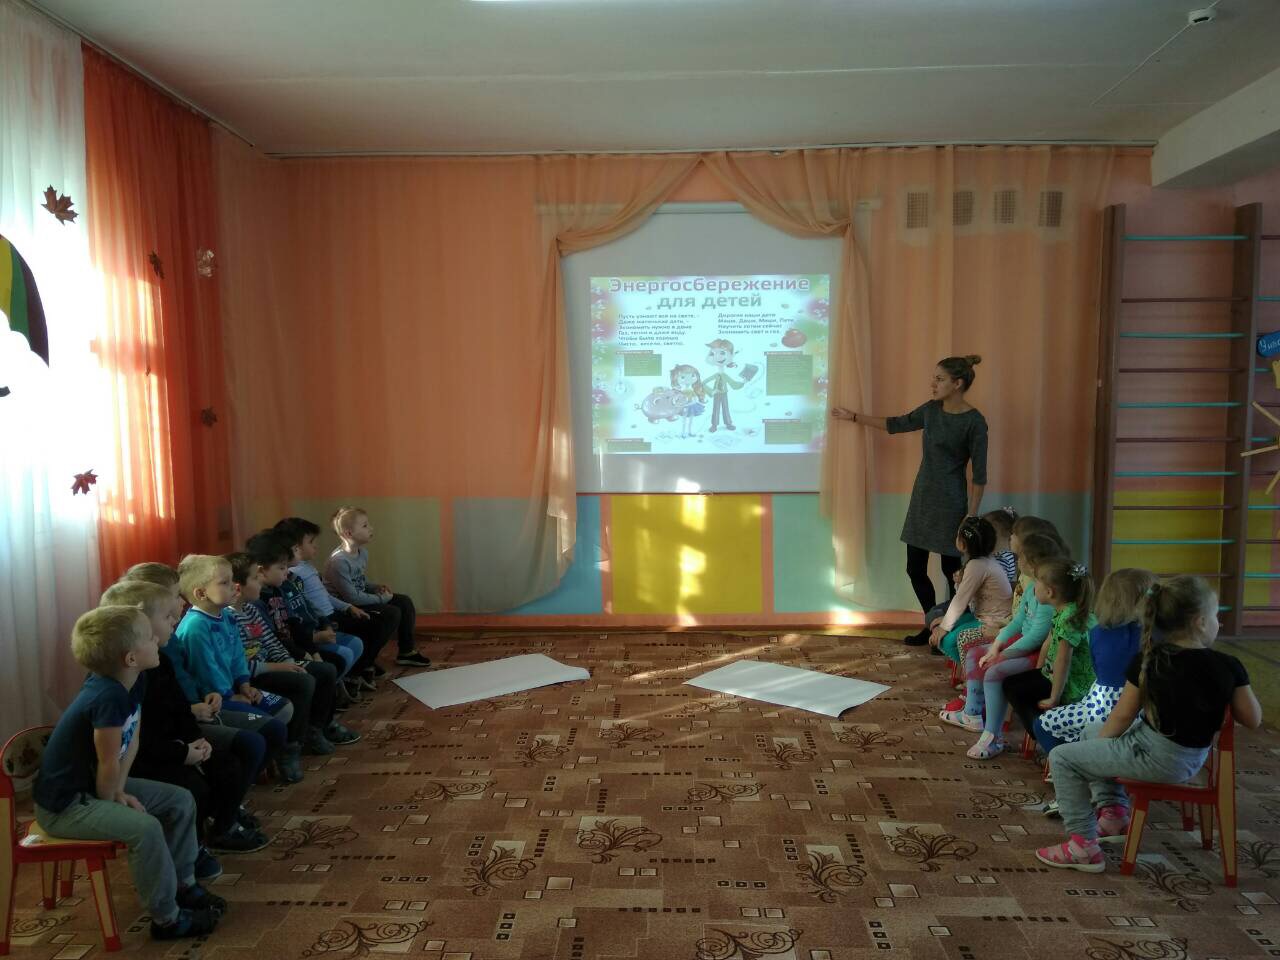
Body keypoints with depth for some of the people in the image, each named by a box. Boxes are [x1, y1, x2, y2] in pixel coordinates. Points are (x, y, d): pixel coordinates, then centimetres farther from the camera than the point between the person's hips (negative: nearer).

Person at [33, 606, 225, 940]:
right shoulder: (108, 697, -33)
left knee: (181, 801, 6)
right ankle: (167, 919, -9)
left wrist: (120, 791, -5)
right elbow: (108, 766, -24)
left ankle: (183, 884, 20)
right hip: (63, 804, -9)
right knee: (144, 828, -26)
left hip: (93, 785, 9)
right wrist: (111, 800, -8)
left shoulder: (134, 684, -5)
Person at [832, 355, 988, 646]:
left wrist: (971, 516, -14)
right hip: (922, 498, 7)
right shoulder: (931, 409, 5)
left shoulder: (974, 422, -14)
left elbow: (979, 475, -12)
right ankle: (932, 626, 28)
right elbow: (897, 424, 20)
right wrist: (854, 417, 23)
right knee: (915, 569, 10)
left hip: (950, 504, -7)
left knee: (952, 572, 5)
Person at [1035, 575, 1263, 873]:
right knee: (1092, 732, 26)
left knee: (1062, 758, 4)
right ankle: (1114, 813, 24)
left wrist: (1097, 744, 7)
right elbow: (1253, 720, 0)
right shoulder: (1229, 667, -10)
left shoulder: (1147, 661, -17)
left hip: (1155, 758, -6)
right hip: (1193, 758, 6)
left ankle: (1083, 845, 2)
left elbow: (1122, 717, -9)